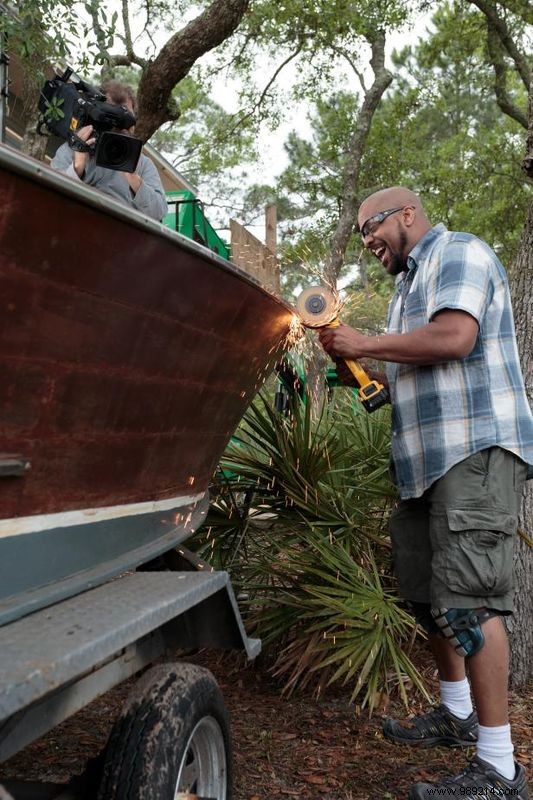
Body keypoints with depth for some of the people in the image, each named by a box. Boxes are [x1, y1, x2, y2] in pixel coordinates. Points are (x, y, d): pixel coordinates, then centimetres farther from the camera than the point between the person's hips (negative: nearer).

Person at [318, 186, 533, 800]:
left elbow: (455, 336, -20)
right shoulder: (409, 286, 25)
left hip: (476, 450, -10)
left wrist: (365, 344, -10)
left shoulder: (458, 252, -1)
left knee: (465, 597, -13)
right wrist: (360, 366, 11)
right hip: (428, 459, 10)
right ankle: (456, 714, 30)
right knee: (424, 592, 13)